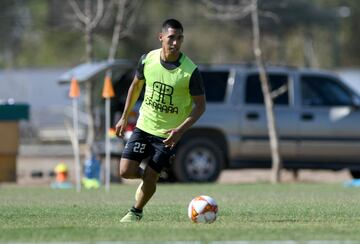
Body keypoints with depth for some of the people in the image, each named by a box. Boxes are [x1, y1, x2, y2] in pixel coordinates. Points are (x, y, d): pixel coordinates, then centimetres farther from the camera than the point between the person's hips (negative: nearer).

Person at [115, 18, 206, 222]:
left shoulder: (190, 71, -18)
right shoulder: (148, 59, -8)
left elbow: (200, 105, -10)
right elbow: (136, 86, 11)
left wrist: (180, 130, -22)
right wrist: (125, 117, 12)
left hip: (169, 134, -3)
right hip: (144, 126, 3)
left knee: (150, 178, -3)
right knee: (126, 171, -7)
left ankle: (136, 212, 24)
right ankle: (146, 176, 28)